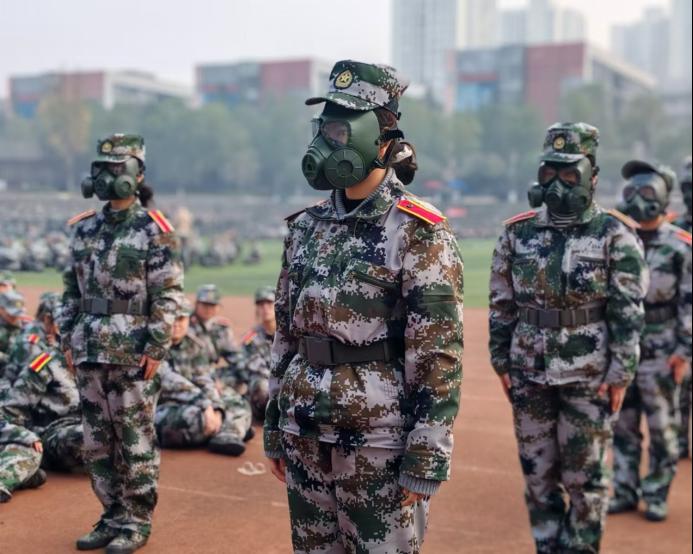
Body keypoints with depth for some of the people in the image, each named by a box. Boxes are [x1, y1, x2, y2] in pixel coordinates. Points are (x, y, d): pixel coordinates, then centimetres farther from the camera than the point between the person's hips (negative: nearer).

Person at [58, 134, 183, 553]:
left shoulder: (154, 231, -7)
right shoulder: (85, 228, 11)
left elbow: (168, 295, -10)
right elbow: (72, 289, 16)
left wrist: (156, 348, -14)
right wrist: (68, 339, 11)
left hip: (133, 356, -6)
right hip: (90, 354, 7)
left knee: (136, 443, 2)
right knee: (98, 442, 13)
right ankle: (113, 516, 26)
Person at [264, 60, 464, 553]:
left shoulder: (418, 233, -12)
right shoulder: (306, 227, 8)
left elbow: (440, 359, -14)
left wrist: (427, 460, -15)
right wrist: (274, 429, 14)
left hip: (379, 447, -6)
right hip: (305, 439, 6)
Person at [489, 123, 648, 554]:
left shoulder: (615, 235, -5)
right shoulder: (518, 232, 4)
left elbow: (628, 312, -6)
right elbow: (502, 303, 9)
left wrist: (620, 373, -9)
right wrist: (502, 362, 6)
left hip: (589, 376, -3)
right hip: (530, 373, 3)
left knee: (585, 476, 6)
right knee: (538, 473, 12)